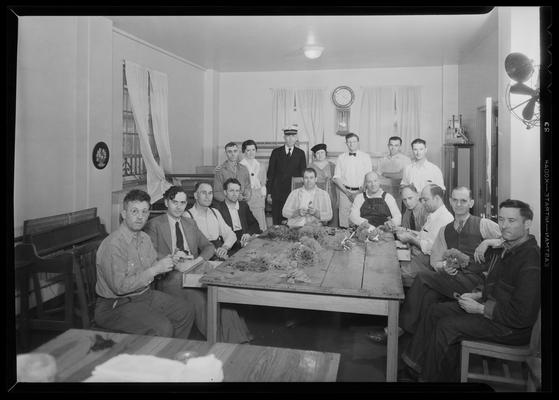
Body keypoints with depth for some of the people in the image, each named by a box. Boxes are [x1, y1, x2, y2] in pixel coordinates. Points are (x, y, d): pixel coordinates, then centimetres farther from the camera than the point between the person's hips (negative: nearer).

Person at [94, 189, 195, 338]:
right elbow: (119, 286, -26)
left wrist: (164, 265, -6)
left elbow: (154, 266, 17)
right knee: (163, 328, -25)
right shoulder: (113, 244, -22)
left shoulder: (144, 238, 6)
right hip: (115, 306, -9)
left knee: (186, 310, 5)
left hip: (145, 294, 9)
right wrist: (154, 270, -24)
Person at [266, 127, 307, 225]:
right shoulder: (276, 152, 6)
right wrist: (269, 193, 0)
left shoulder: (300, 153, 8)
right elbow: (270, 174, 5)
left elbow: (303, 174, 7)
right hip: (277, 192, 0)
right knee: (277, 222, 2)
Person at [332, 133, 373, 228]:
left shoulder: (365, 157, 6)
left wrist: (360, 192, -12)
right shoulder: (341, 158, 8)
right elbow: (336, 178, 5)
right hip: (345, 192, 1)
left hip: (361, 192, -1)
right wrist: (347, 192, -6)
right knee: (344, 222, -2)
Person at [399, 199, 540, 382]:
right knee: (436, 311, 4)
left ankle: (434, 376, 2)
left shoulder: (531, 260, -25)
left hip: (513, 327, -10)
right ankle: (412, 370, 10)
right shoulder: (508, 249, 6)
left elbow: (522, 316, -27)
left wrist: (480, 308, -19)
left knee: (447, 326, -20)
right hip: (489, 306, 10)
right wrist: (477, 295, 4)